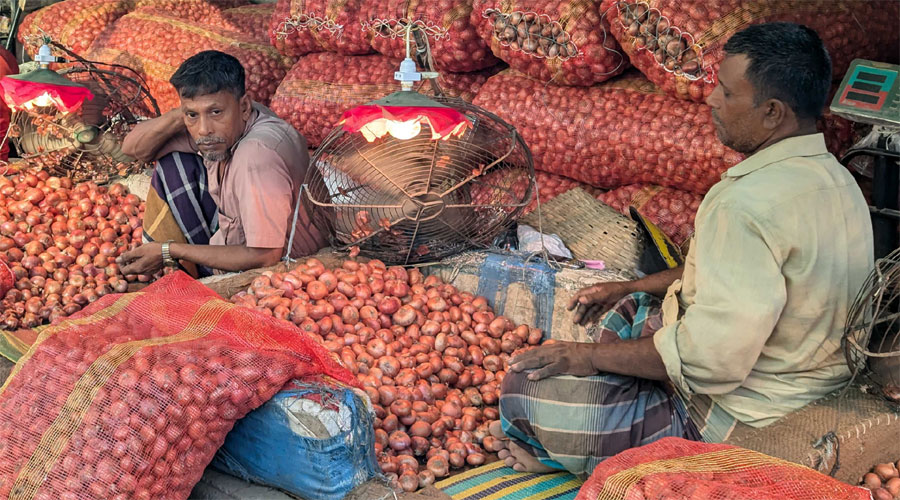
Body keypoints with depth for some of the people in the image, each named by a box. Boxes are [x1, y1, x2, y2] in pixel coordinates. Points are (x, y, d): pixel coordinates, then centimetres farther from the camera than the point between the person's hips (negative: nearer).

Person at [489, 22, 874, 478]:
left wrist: (591, 356, -19)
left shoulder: (748, 202, -30)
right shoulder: (831, 176, 3)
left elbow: (710, 357, -32)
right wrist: (631, 288, 17)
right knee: (622, 312, 28)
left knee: (527, 386, -11)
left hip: (729, 421, -10)